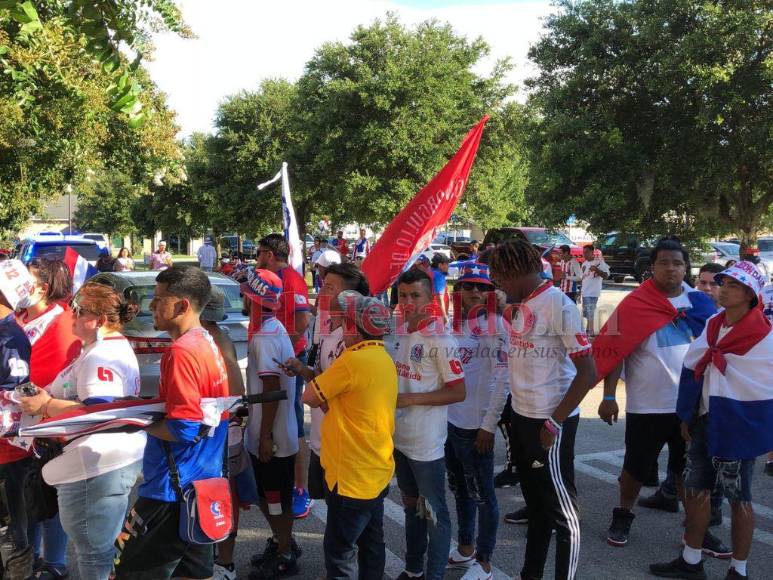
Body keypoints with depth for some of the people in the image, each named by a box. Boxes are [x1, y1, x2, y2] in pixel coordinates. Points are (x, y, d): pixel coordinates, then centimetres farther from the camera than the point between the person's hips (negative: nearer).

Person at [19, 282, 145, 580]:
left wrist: (46, 405, -18)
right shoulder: (112, 346, 16)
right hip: (112, 463, 11)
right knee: (105, 549, 21)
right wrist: (49, 397, 14)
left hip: (96, 469, -11)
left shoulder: (102, 355, -19)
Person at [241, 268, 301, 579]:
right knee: (269, 494, 21)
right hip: (274, 433, 9)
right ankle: (283, 542, 35)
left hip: (271, 437, -9)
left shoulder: (265, 337, -22)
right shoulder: (275, 330, 8)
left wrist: (265, 436, -20)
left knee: (275, 497, 5)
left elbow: (272, 390, -24)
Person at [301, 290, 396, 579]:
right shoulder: (383, 359, 8)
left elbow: (310, 397, -12)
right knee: (371, 544, 19)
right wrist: (317, 376, 0)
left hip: (352, 477, -9)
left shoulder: (353, 360, -22)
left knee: (340, 551, 3)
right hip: (376, 472, 9)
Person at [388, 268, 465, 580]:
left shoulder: (441, 341, -18)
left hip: (426, 442, -8)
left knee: (434, 512, 6)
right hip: (399, 437, 8)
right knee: (411, 505, 21)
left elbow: (458, 392, -18)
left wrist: (411, 399, -21)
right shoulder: (398, 333, 4)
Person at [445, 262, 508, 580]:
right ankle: (465, 548, 35)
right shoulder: (452, 323, 7)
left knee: (482, 493, 5)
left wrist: (489, 424, -15)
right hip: (449, 420, 7)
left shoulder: (496, 325, -11)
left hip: (476, 424, -6)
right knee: (460, 489, 19)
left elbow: (502, 379, -14)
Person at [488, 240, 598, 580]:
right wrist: (512, 409, 12)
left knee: (562, 510, 4)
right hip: (520, 416, 8)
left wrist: (554, 422, -18)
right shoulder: (520, 305, 6)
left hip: (549, 421, -8)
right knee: (535, 503, 21)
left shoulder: (559, 305, -17)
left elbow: (588, 372, -20)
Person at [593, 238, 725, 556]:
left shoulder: (699, 303, 3)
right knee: (636, 467, 11)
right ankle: (622, 517, 31)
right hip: (646, 406, -3)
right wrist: (608, 396, -12)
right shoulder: (633, 304, -9)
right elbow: (614, 351, -9)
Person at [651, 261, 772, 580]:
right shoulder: (712, 326, 5)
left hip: (740, 425, -6)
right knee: (695, 489, 12)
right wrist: (687, 415, 9)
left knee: (739, 498, 6)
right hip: (706, 420, 6)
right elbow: (692, 369, 9)